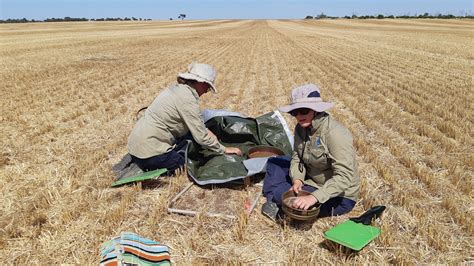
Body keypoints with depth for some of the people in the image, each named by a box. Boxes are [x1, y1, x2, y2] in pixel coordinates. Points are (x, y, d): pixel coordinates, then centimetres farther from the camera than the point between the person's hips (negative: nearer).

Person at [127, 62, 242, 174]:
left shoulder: (177, 88, 9)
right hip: (149, 152, -9)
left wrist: (206, 131, 12)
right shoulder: (187, 99, -18)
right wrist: (224, 149, -4)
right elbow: (201, 137, -16)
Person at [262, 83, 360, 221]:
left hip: (339, 196, -8)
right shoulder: (301, 127, -7)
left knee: (278, 193, -24)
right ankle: (273, 203, -4)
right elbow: (297, 156, 1)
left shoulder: (335, 133, -30)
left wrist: (314, 197, -42)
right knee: (274, 162, 6)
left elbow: (344, 176, -34)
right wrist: (297, 179, -19)